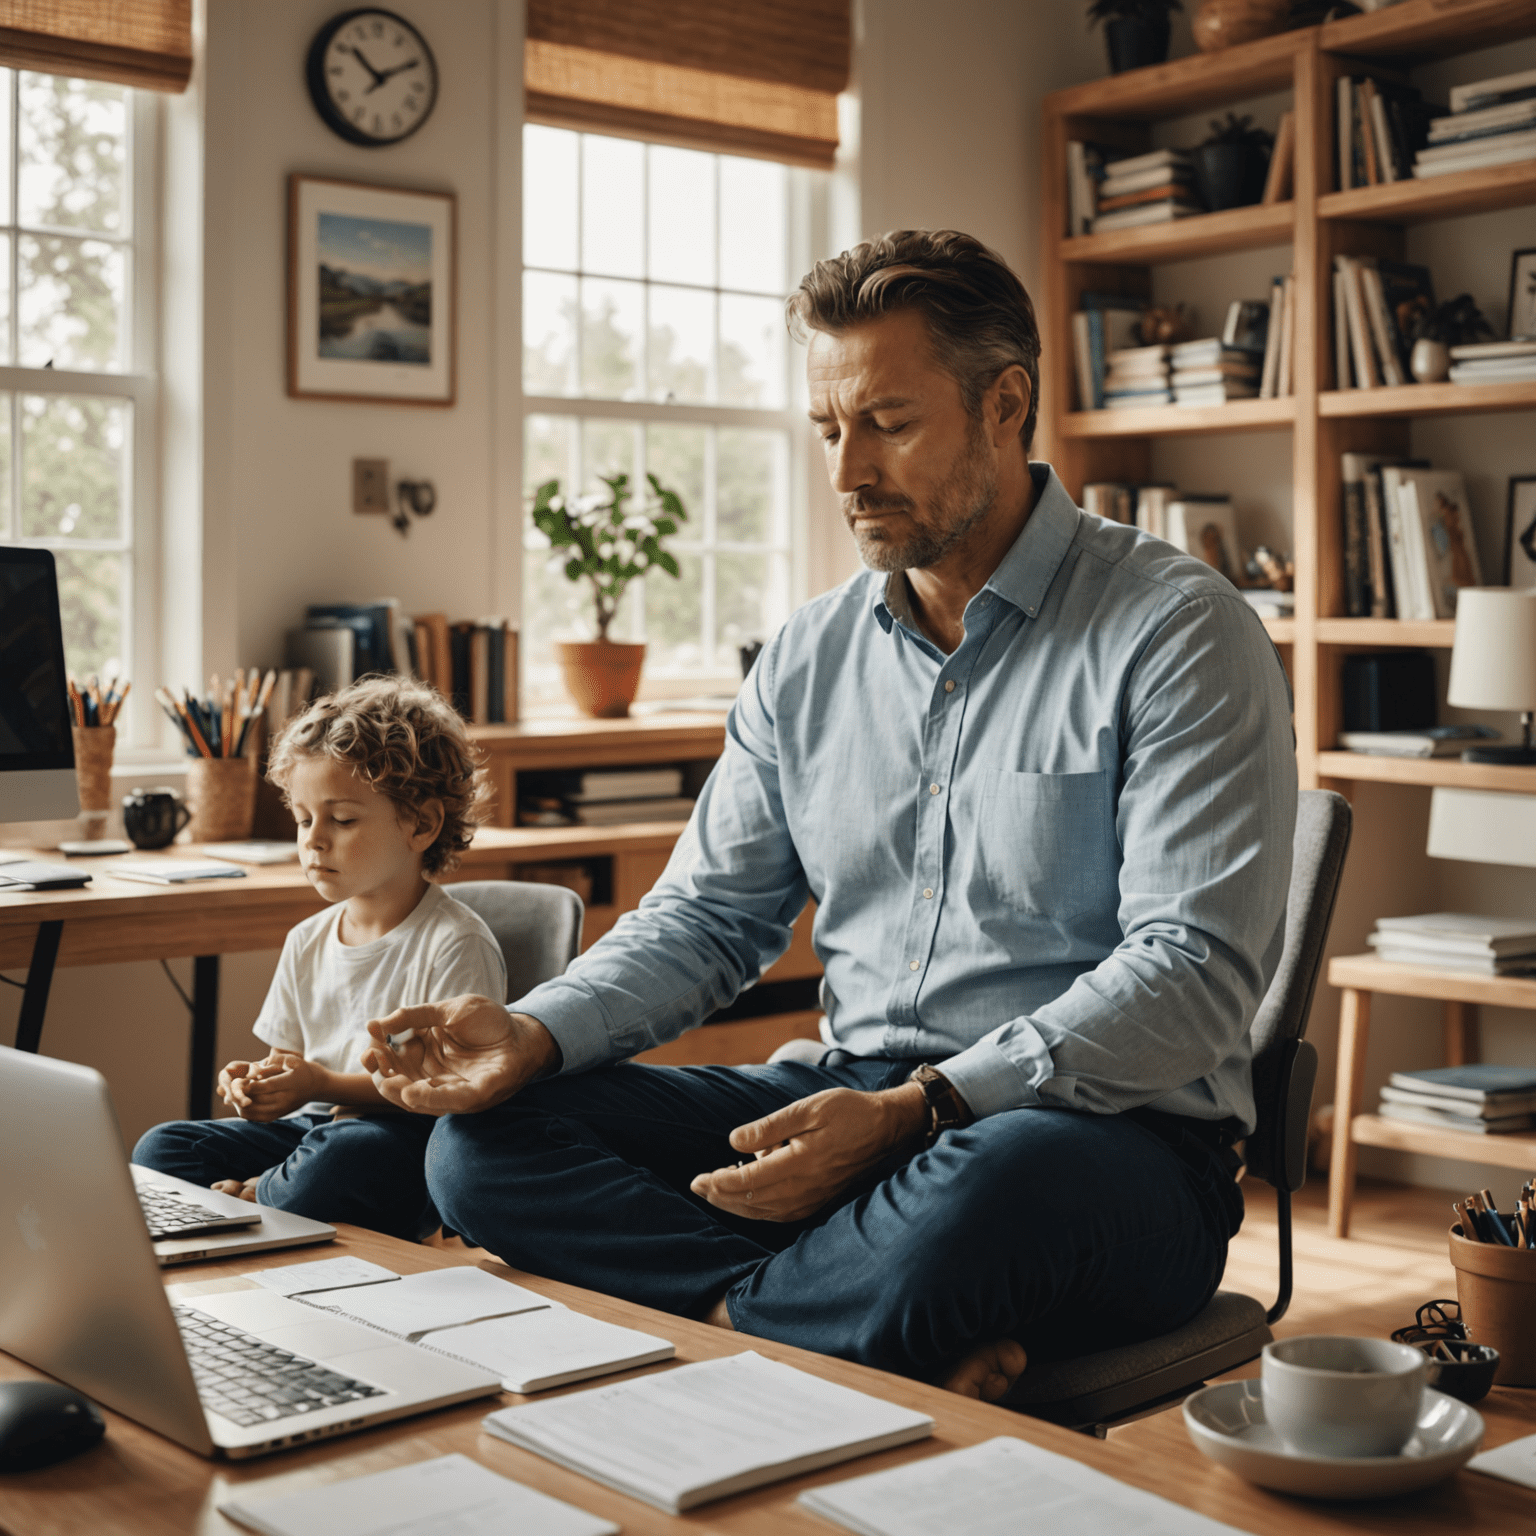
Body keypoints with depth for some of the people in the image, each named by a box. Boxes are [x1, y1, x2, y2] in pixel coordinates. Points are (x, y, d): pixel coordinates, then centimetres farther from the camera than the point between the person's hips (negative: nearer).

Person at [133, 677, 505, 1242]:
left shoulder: (456, 945, -11)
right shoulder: (307, 942, 13)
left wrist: (325, 1085, -23)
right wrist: (256, 1082, -7)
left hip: (409, 1140, -7)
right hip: (315, 1126, 7)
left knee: (345, 1154, -39)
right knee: (161, 1148, -8)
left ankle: (246, 1197, -14)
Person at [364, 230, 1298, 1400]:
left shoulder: (1177, 632, -7)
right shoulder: (809, 658, 13)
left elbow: (1193, 974, -15)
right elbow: (710, 916, 15)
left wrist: (916, 1110, -25)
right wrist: (536, 1032, -6)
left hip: (1112, 1131, -6)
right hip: (855, 1106, 6)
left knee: (990, 1187, -42)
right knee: (486, 1142, -12)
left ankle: (733, 1318, -13)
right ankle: (915, 1341, -23)